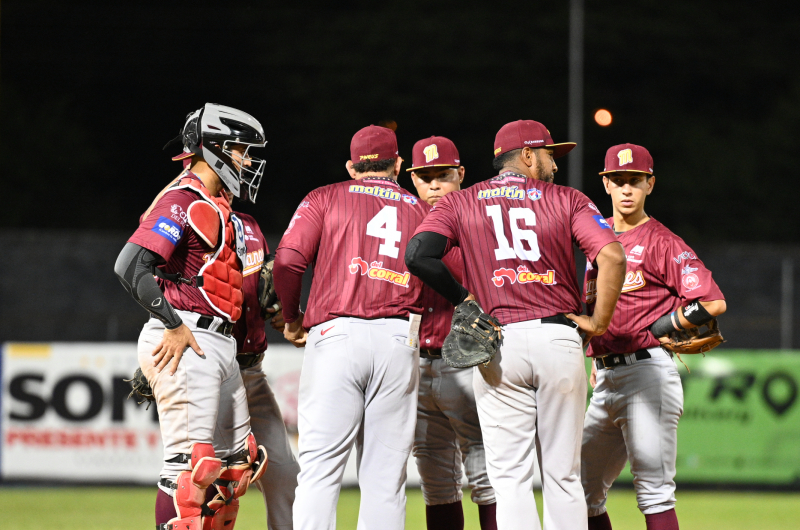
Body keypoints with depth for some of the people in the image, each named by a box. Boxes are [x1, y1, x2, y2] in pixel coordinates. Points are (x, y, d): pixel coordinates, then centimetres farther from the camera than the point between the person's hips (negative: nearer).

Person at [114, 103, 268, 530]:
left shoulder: (215, 208, 21)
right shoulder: (184, 200, -10)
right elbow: (131, 265, -19)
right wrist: (173, 325, -19)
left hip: (217, 346, 10)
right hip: (186, 346, -10)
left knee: (237, 460, 12)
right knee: (192, 462, -13)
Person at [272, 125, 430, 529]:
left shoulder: (326, 198, 12)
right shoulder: (421, 210, 19)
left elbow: (288, 260, -1)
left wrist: (292, 318, 12)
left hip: (335, 333, -2)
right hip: (401, 340, 2)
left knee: (320, 469, -6)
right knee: (384, 477, 4)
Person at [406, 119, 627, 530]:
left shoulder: (459, 203, 9)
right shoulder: (567, 200, 7)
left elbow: (418, 255, -6)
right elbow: (611, 256, -9)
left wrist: (462, 298, 6)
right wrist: (599, 323, -1)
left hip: (497, 342, 0)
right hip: (559, 341, 0)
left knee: (510, 478, -1)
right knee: (563, 477, 7)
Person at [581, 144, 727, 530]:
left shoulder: (662, 243, -6)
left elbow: (713, 303, -14)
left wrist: (656, 330, -7)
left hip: (648, 372, -8)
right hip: (606, 379, 8)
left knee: (653, 491, -12)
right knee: (581, 491, 10)